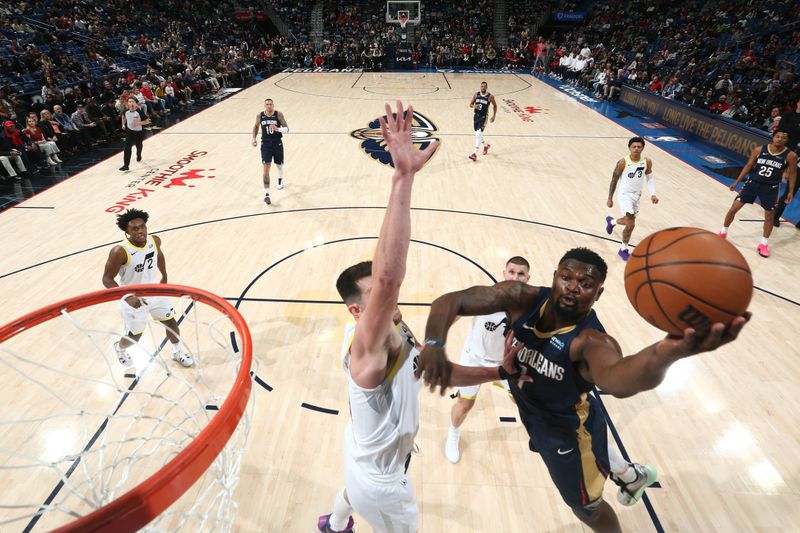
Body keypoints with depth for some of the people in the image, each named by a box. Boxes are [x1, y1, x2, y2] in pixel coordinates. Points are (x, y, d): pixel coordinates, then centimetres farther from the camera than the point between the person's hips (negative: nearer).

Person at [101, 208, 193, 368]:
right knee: (134, 336, 11)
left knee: (171, 322, 12)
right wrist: (128, 297, -33)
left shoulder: (155, 241, -14)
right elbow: (107, 279, -21)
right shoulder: (120, 251, -29)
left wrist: (164, 277, 19)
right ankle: (119, 348, 48)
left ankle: (177, 353, 38)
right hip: (133, 298, -4)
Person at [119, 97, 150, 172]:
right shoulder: (126, 111, -7)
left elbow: (147, 121, -15)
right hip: (129, 131, 1)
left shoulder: (139, 111, -18)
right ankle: (126, 165, -13)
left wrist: (139, 123, -27)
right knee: (127, 148, -11)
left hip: (138, 132, -1)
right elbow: (123, 116, 17)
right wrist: (123, 124, 10)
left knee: (139, 146, 21)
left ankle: (139, 155, 58)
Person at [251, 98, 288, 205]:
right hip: (265, 145, 0)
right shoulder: (260, 116, -3)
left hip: (277, 144, 0)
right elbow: (256, 126, 15)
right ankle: (266, 194, -13)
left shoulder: (279, 115, -9)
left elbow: (287, 129, -10)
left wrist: (277, 129, -29)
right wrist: (254, 138, 4)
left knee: (279, 164, 21)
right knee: (265, 168, -11)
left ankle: (280, 180, 55)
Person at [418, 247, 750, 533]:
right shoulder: (522, 299, -26)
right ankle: (631, 475, 66)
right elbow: (452, 301, -33)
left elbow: (616, 381, -62)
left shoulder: (592, 340, -38)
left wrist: (666, 353, -83)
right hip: (533, 414, 6)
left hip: (567, 430, -6)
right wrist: (435, 344, -52)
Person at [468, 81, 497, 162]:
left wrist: (494, 116, 1)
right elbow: (470, 104, 6)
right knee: (478, 134, 17)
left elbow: (495, 105, 7)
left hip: (483, 117, -5)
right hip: (476, 116, 5)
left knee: (478, 134, -18)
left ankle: (475, 154, -18)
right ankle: (486, 145, 46)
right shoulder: (476, 94, 1)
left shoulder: (490, 96, -7)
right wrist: (474, 106, -17)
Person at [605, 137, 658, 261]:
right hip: (624, 194, -5)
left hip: (636, 195, 5)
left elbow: (650, 178, 7)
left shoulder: (647, 162, -7)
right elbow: (614, 180, -8)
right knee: (631, 224, -16)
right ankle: (624, 249, 8)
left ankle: (612, 221, 49)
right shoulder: (623, 162, -18)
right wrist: (610, 198, -5)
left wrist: (653, 194, -5)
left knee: (629, 222, 17)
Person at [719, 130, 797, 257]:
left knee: (770, 216, 7)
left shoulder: (790, 156, -9)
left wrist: (790, 191, 0)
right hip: (753, 182, 0)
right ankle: (723, 233, 16)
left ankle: (764, 244, 23)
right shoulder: (759, 150, -7)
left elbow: (793, 174, 1)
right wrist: (737, 182, 4)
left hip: (771, 188, 0)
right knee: (733, 209, -4)